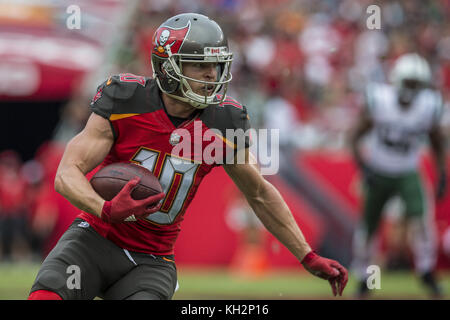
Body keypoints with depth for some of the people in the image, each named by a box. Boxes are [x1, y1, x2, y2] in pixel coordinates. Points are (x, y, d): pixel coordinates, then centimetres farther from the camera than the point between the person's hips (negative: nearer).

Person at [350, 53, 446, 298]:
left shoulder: (428, 108, -14)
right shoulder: (379, 102, -18)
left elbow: (438, 142, 3)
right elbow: (356, 137, -8)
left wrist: (442, 177, -2)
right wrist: (362, 167, -19)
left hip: (407, 174, 0)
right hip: (378, 174, 0)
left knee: (420, 215, -25)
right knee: (368, 228, 6)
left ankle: (426, 271, -11)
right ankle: (362, 277, 28)